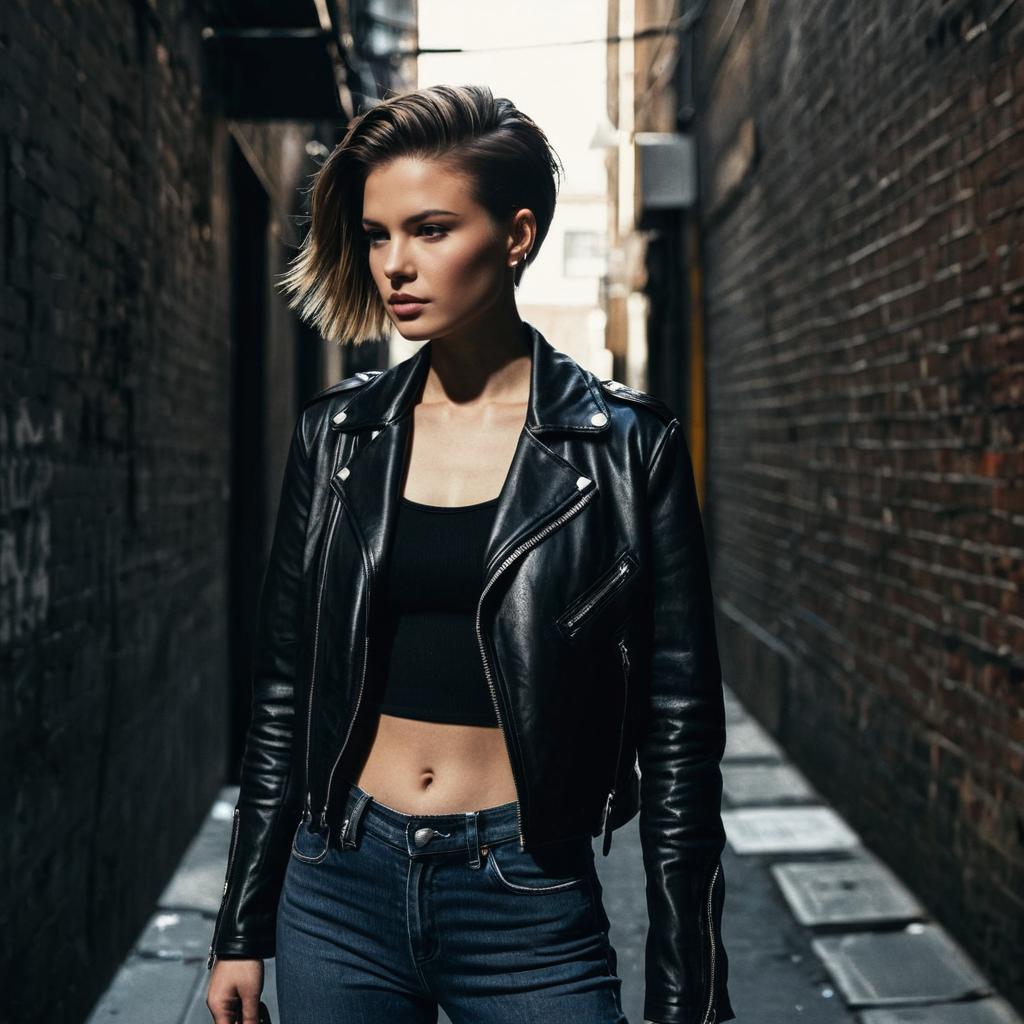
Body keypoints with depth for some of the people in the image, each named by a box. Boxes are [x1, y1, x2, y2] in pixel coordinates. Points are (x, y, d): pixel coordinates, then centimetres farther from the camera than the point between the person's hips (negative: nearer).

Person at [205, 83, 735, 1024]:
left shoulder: (628, 443, -7)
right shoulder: (336, 434, 2)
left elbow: (678, 735, -6)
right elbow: (284, 693, 8)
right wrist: (242, 931, 9)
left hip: (529, 907, -3)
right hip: (339, 887, 3)